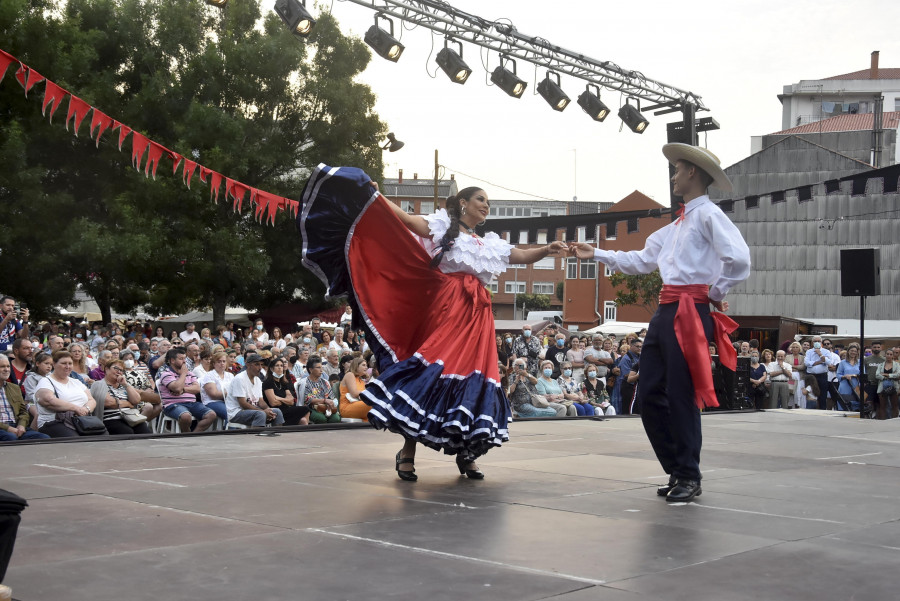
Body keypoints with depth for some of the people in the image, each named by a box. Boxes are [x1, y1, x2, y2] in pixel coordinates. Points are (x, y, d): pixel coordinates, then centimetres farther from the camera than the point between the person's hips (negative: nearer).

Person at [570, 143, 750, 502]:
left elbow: (739, 259, -19)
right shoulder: (677, 225, 23)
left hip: (690, 313, -9)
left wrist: (715, 293, -8)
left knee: (681, 396, -5)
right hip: (665, 312, 9)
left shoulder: (708, 214, -6)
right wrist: (596, 255, 26)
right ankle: (676, 471, 19)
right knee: (650, 396, 9)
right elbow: (641, 260, 27)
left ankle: (689, 478, 7)